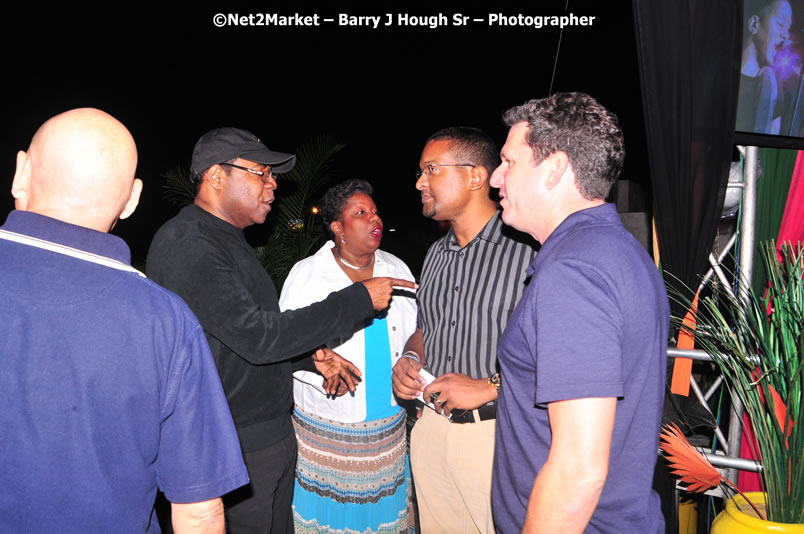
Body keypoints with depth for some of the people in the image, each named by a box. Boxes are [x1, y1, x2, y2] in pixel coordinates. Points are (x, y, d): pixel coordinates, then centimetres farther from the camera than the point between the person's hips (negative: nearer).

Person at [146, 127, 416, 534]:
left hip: (273, 436, 9)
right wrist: (359, 299, -20)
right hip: (233, 452, -9)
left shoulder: (229, 240, 12)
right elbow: (257, 336, -26)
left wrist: (313, 355, 3)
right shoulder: (186, 243, -20)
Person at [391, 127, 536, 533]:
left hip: (498, 434, -7)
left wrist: (488, 387, -20)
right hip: (431, 430, 7)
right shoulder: (436, 254, 12)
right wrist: (410, 359, 3)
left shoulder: (526, 248, -15)